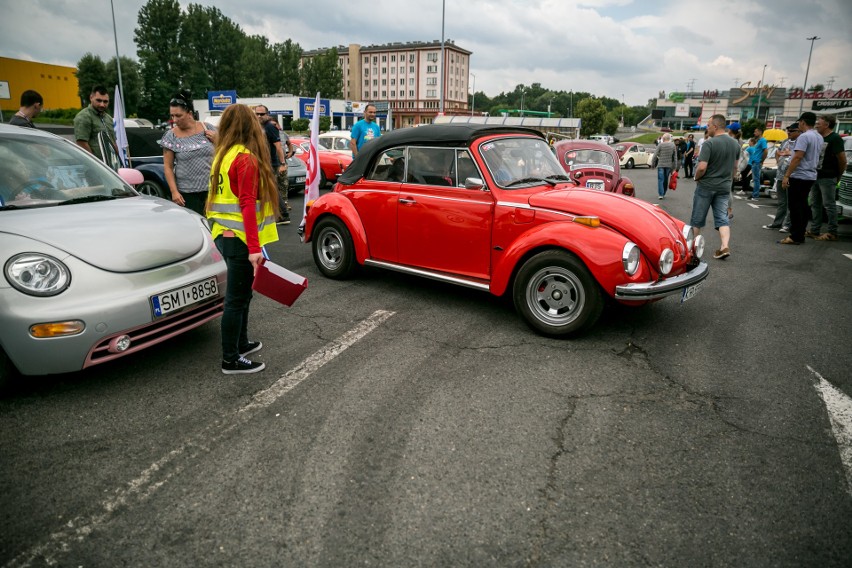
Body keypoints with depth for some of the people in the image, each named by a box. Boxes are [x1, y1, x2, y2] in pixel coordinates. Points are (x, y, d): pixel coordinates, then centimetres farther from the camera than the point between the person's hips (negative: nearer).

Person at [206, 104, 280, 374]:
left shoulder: (223, 155, 12)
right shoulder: (246, 158, -14)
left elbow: (221, 196, 16)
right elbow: (248, 204, -20)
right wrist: (254, 247, -23)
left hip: (224, 234, 9)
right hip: (240, 238, -9)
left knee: (241, 293, 21)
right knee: (237, 298, -1)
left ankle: (240, 343, 34)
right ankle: (231, 360, 9)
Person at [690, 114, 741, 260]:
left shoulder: (709, 143, -17)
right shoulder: (735, 144, 6)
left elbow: (702, 167, -22)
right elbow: (735, 167, 13)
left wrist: (696, 177, -4)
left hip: (706, 186, -5)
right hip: (724, 188, 5)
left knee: (697, 218, 7)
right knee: (722, 218, 6)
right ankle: (725, 246, -8)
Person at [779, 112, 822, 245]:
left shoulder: (804, 136, -15)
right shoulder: (819, 137, 14)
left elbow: (798, 157, -21)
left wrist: (786, 175, -21)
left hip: (799, 176, -9)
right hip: (810, 176, 9)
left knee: (795, 207, -7)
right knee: (802, 206, 12)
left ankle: (795, 237, -7)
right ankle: (800, 235, 16)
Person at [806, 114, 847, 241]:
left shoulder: (835, 138, -10)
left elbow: (842, 159, -12)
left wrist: (838, 176, -4)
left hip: (827, 178, -9)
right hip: (816, 176, 9)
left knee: (829, 205, -5)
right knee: (815, 204, 12)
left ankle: (832, 233, 0)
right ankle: (814, 230, 19)